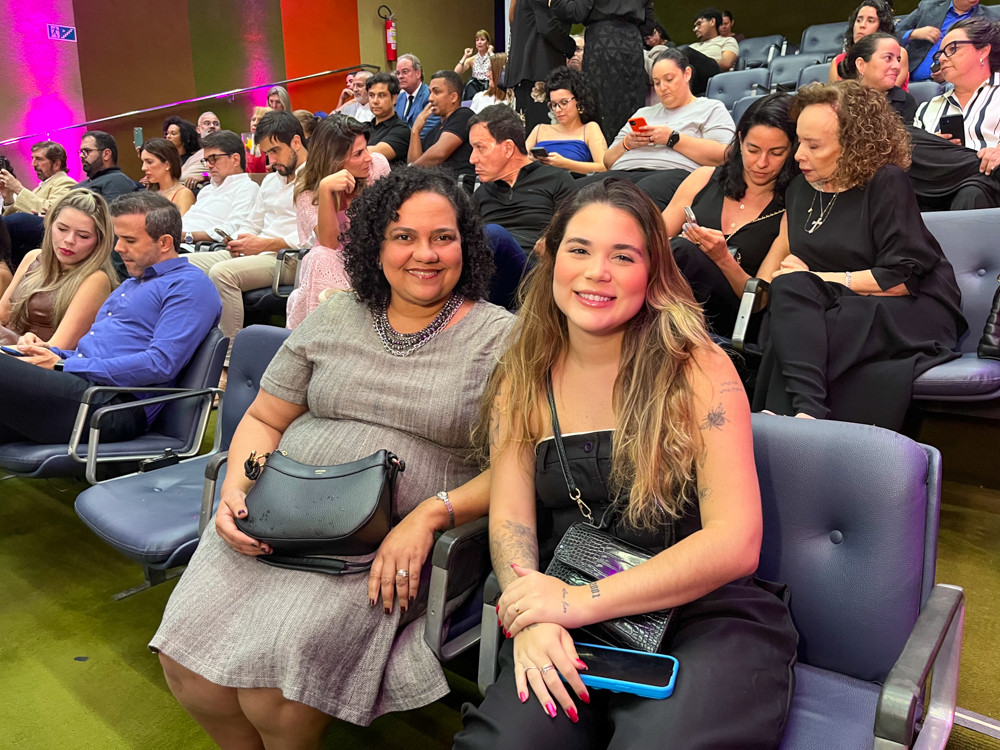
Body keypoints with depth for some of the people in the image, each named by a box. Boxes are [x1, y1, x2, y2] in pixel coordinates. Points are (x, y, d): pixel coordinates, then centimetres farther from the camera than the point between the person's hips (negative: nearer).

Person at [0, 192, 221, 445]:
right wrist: (48, 352, 8)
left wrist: (63, 365, -12)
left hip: (116, 407, -9)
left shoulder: (190, 286, -3)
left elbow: (160, 364, -17)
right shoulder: (131, 283, 29)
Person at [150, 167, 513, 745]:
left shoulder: (498, 336, -1)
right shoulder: (334, 319, 11)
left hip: (393, 546, -4)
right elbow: (264, 420, 16)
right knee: (186, 662, -11)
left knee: (272, 670, -21)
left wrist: (431, 514, -20)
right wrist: (238, 486, -3)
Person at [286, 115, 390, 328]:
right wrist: (325, 189, -39)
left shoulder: (377, 164, -10)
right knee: (321, 258, -34)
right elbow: (329, 243, -28)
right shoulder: (307, 190, -14)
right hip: (334, 261, -1)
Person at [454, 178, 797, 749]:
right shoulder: (522, 381, 6)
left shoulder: (700, 370, -6)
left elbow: (735, 542, -12)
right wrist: (532, 616, -20)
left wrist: (582, 601, -19)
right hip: (574, 632, 2)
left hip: (707, 615, -2)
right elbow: (509, 518, 1)